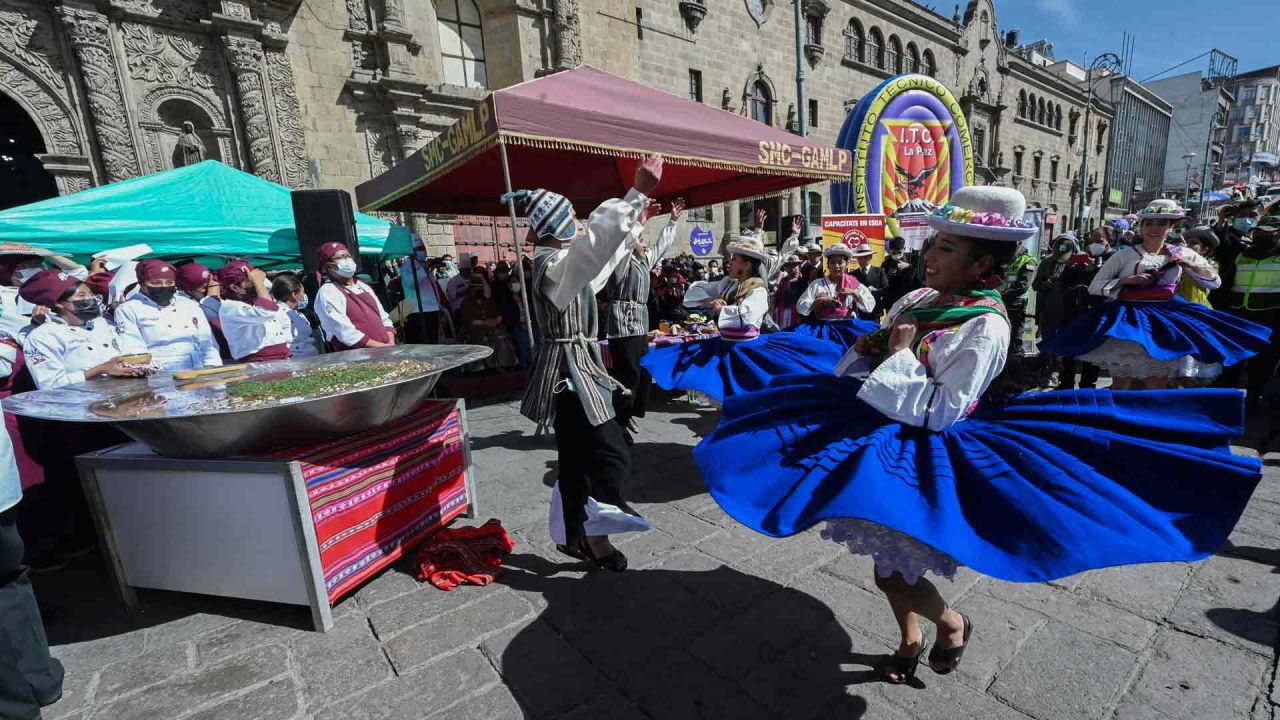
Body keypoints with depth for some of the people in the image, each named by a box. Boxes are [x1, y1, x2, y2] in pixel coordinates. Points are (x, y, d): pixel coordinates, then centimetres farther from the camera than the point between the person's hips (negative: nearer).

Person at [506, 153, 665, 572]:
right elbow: (598, 239, -31)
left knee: (577, 459, 16)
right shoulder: (554, 265, -17)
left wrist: (636, 221, 32)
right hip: (571, 373, -10)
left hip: (575, 371, 10)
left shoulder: (561, 262, 14)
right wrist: (637, 193, -29)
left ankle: (574, 536, 28)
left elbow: (602, 255, 27)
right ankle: (595, 533, 11)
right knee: (612, 455, -7)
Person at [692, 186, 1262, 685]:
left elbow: (938, 411, -24)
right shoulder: (920, 298, 3)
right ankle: (910, 639, 44)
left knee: (893, 572, 3)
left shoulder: (984, 327, -19)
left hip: (922, 457, -7)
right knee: (885, 556, 19)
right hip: (885, 440, 8)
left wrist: (904, 354, -19)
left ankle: (953, 623, 35)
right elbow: (866, 355, 12)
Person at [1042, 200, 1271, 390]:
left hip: (1165, 322, 3)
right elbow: (1094, 286, -5)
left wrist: (1193, 265, -3)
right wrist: (1127, 280, -17)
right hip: (1127, 320, -3)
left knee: (1158, 388, 8)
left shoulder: (1181, 254, 7)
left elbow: (1215, 282, 15)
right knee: (1121, 386, 3)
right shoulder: (1125, 255, -4)